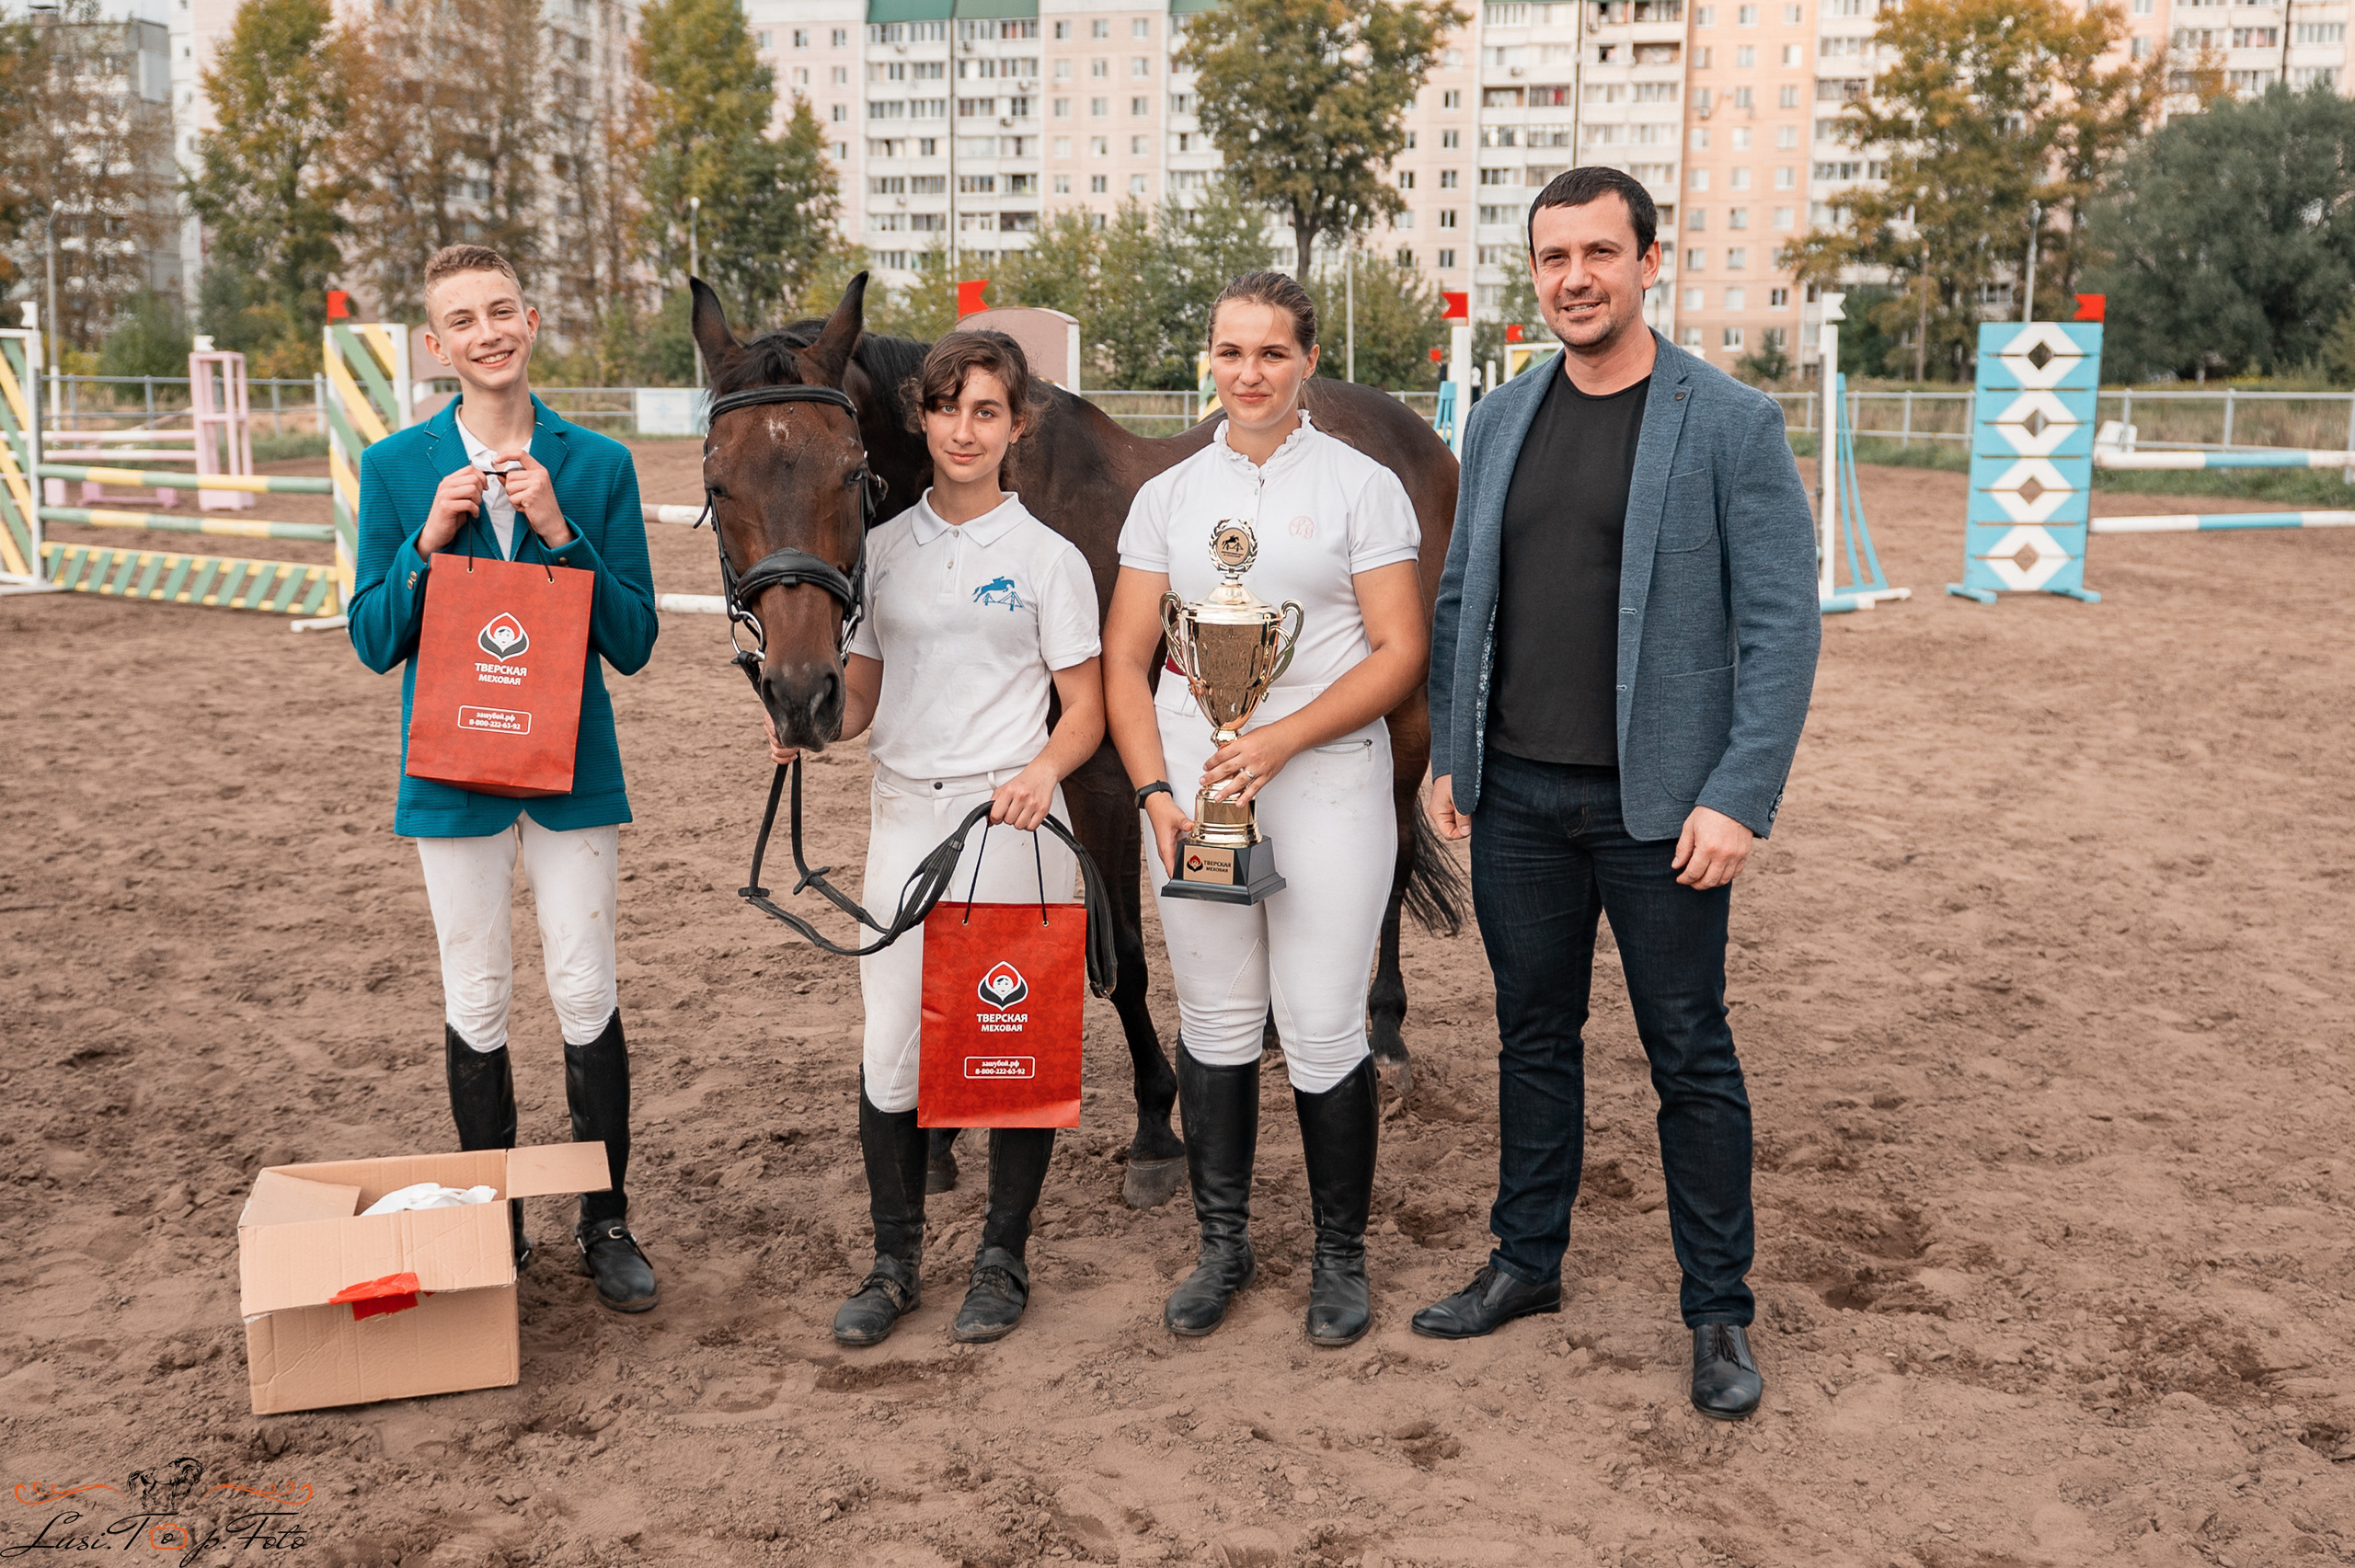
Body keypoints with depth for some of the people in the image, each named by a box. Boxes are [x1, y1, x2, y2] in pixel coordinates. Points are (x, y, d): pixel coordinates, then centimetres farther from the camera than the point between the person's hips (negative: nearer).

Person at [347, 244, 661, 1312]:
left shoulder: (597, 465, -2)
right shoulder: (397, 469, -1)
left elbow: (634, 645, -4)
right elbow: (373, 644, 0)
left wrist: (562, 534, -16)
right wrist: (426, 545, -16)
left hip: (571, 764, 0)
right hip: (455, 770, 1)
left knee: (587, 995, 4)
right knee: (476, 1003, 11)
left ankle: (605, 1224, 20)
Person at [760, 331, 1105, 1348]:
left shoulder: (1049, 558, -1)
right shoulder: (882, 550, 9)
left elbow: (1086, 710, -2)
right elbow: (861, 694, 11)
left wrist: (1044, 770, -22)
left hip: (1011, 823, -3)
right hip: (903, 817, 3)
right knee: (890, 1050, 4)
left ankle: (1003, 1259, 22)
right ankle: (894, 1263, 20)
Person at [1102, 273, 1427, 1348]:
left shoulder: (1362, 485, 1)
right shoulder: (1168, 495, 10)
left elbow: (1400, 653, -6)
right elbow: (1125, 661, 8)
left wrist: (1279, 740, -17)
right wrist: (1155, 794, -6)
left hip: (1328, 777, -3)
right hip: (1193, 782, 3)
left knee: (1323, 1027, 0)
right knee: (1214, 1022, 11)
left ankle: (1340, 1256, 18)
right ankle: (1222, 1246, 26)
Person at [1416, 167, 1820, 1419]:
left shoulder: (1731, 424, -6)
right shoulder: (1502, 420, 9)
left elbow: (1782, 623, -9)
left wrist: (1740, 799, -16)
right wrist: (1448, 755, 8)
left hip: (1661, 804, -4)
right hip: (1517, 797, 4)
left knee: (1692, 1059, 5)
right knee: (1533, 1037, 15)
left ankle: (1719, 1314, 19)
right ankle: (1527, 1263, 30)